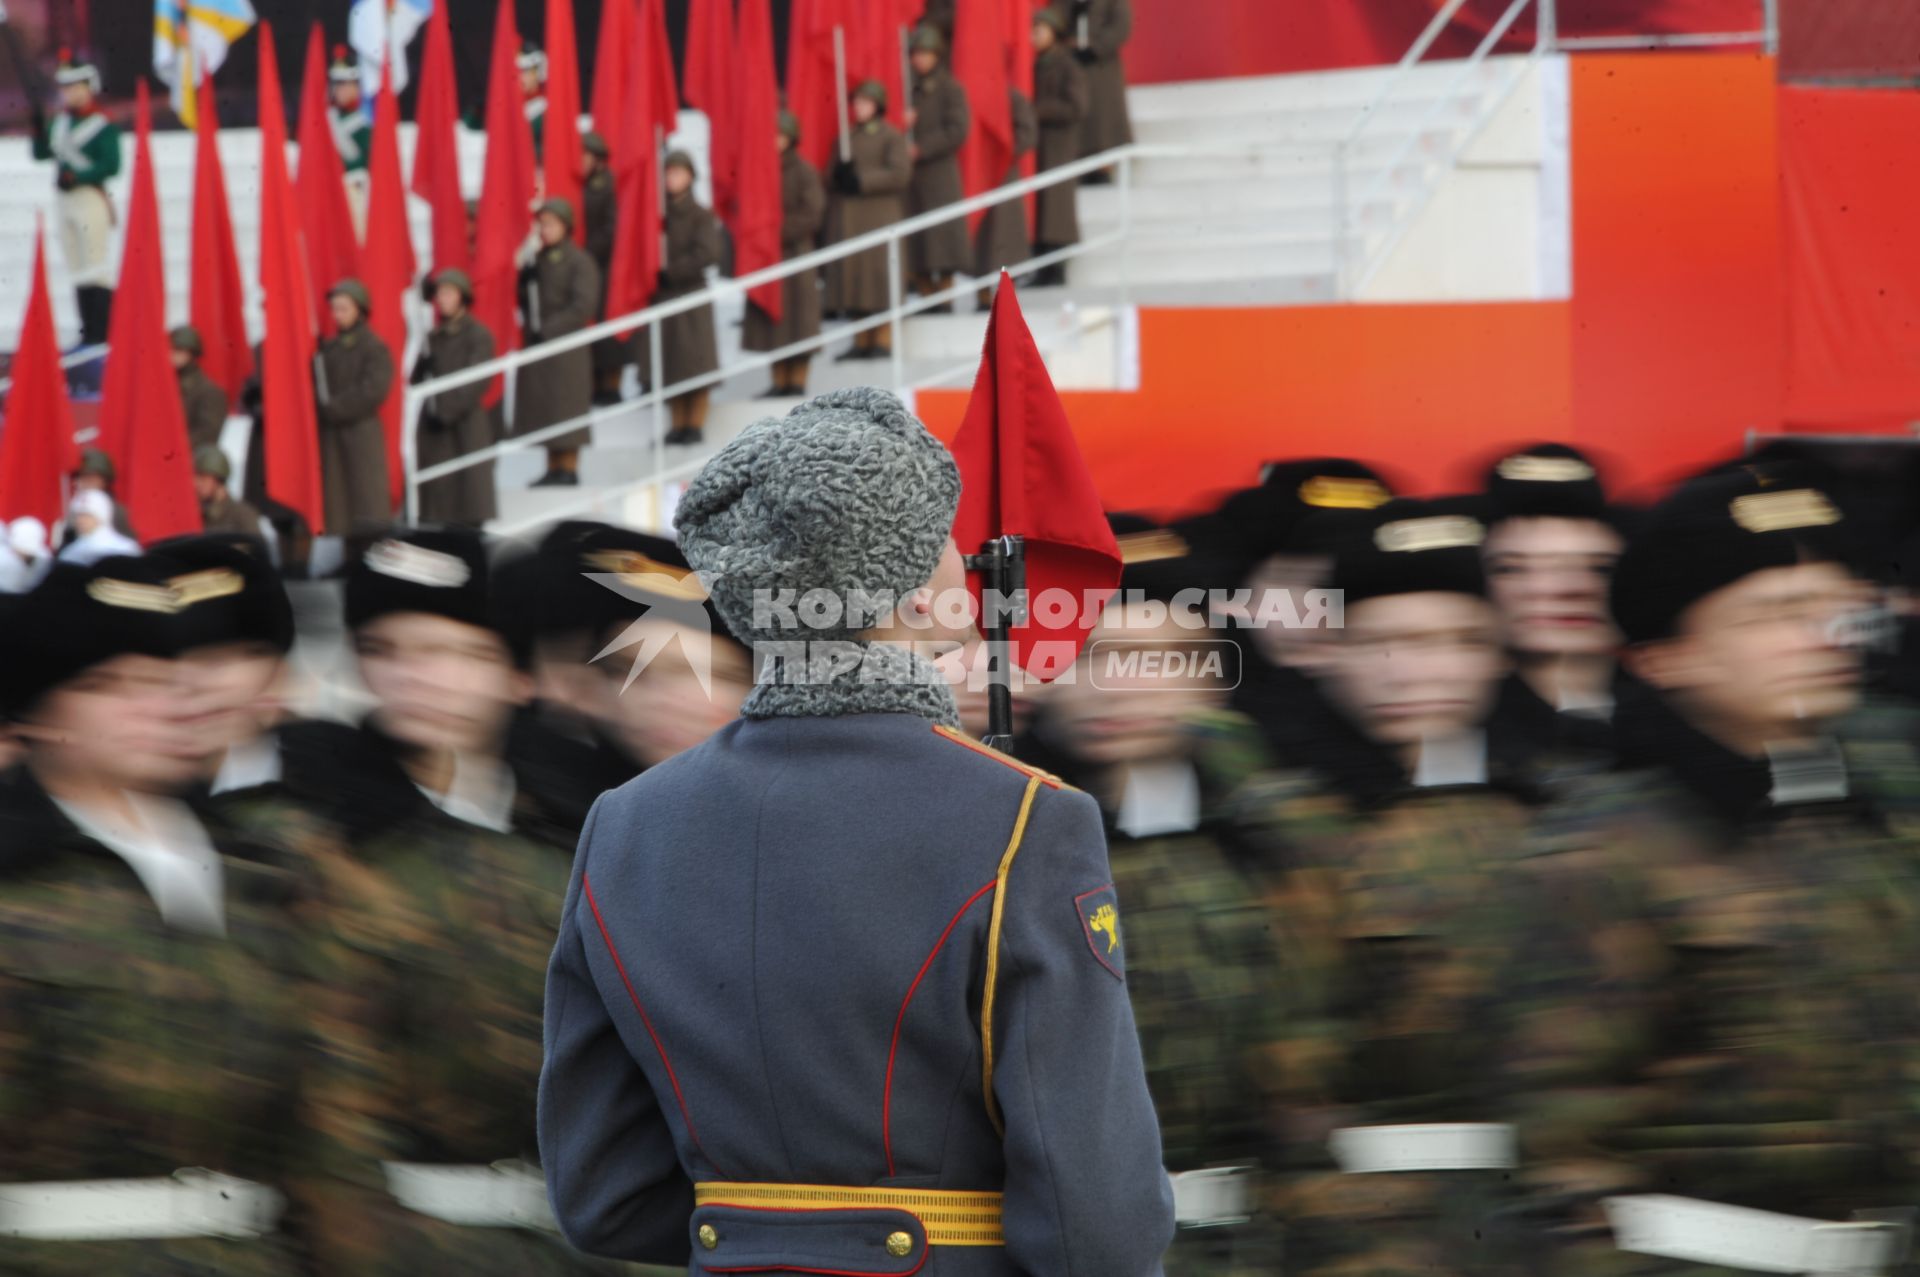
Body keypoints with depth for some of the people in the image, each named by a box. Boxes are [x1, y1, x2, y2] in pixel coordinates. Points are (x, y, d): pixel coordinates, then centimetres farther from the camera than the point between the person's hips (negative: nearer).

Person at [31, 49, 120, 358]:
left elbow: (111, 165, -15)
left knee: (97, 268, -8)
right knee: (78, 272, 9)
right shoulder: (60, 123, 13)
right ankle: (90, 330, 13)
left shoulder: (103, 126, -9)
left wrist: (77, 177, -21)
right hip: (67, 203, 8)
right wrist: (38, 125, 0)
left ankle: (104, 331, -5)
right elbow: (41, 152, 15)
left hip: (91, 201, -8)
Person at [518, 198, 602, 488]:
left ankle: (569, 468, 2)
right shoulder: (536, 260, 11)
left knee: (566, 407, -4)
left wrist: (548, 329, -15)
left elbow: (583, 306, -13)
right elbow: (524, 297, 14)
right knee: (541, 407, 6)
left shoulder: (579, 261, -6)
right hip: (537, 344, 6)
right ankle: (554, 468, 12)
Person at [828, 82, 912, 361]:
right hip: (850, 219, 5)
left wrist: (861, 180, -16)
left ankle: (884, 341, -4)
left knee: (880, 273, -8)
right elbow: (833, 173, 18)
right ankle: (861, 342, 7)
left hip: (881, 217, -5)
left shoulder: (891, 137, -1)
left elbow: (900, 173, -12)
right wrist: (839, 175, -6)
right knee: (852, 271, 2)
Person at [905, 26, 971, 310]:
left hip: (940, 172, -4)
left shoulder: (949, 87, 0)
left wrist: (922, 148, -12)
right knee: (914, 243, 1)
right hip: (909, 174, 4)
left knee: (941, 235, -7)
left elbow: (958, 130, -7)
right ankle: (925, 297, 6)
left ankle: (945, 295, -1)